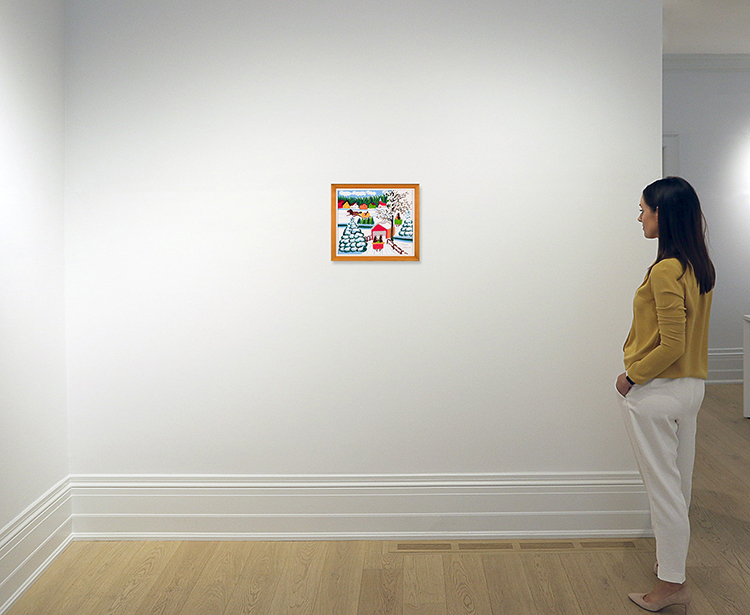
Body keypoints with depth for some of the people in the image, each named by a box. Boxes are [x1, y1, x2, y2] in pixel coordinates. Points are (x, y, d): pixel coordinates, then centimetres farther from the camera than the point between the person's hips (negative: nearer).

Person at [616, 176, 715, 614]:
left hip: (657, 392, -9)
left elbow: (671, 346, -24)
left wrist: (632, 375, -12)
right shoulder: (700, 266, 6)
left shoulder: (666, 271, -22)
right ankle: (674, 559, 36)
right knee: (680, 481, 20)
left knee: (663, 487, 3)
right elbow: (685, 334, 11)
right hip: (692, 386, 9)